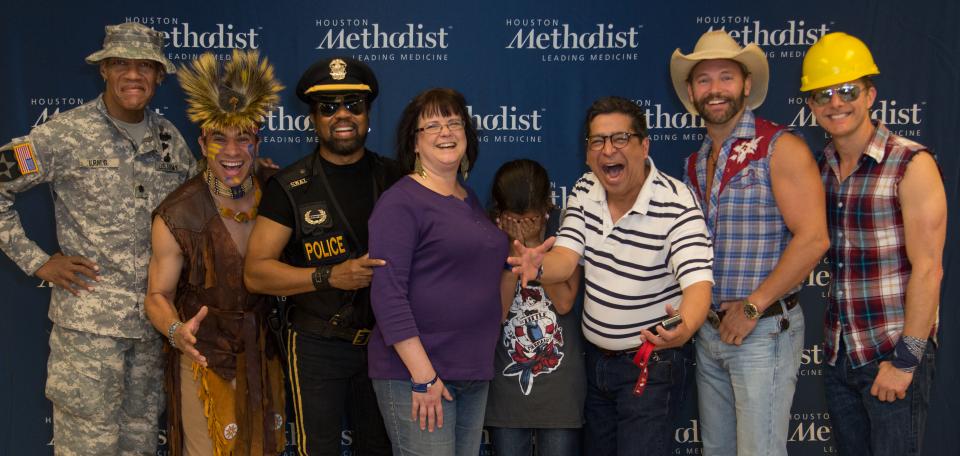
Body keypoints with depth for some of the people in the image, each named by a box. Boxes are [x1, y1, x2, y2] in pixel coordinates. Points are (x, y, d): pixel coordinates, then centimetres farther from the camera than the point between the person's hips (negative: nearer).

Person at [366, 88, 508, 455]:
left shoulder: (470, 200, 13)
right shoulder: (401, 201, -10)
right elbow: (387, 294, -18)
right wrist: (423, 376, -20)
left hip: (475, 371, 8)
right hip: (414, 373, -8)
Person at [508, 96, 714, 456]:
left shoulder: (677, 204, -21)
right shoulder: (584, 191, -1)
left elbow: (698, 281, -30)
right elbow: (565, 258, -9)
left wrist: (684, 328, -53)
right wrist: (538, 267, -34)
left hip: (652, 362, -6)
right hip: (595, 358, 6)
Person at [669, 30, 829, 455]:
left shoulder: (779, 148, -11)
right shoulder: (695, 163, 11)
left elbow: (812, 238, -18)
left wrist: (751, 308, -16)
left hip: (764, 329, -7)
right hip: (708, 331, 7)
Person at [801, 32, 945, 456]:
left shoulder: (911, 164, -12)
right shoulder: (821, 168, 7)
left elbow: (928, 268, -15)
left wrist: (905, 360, -16)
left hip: (894, 355, -6)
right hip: (838, 355, 6)